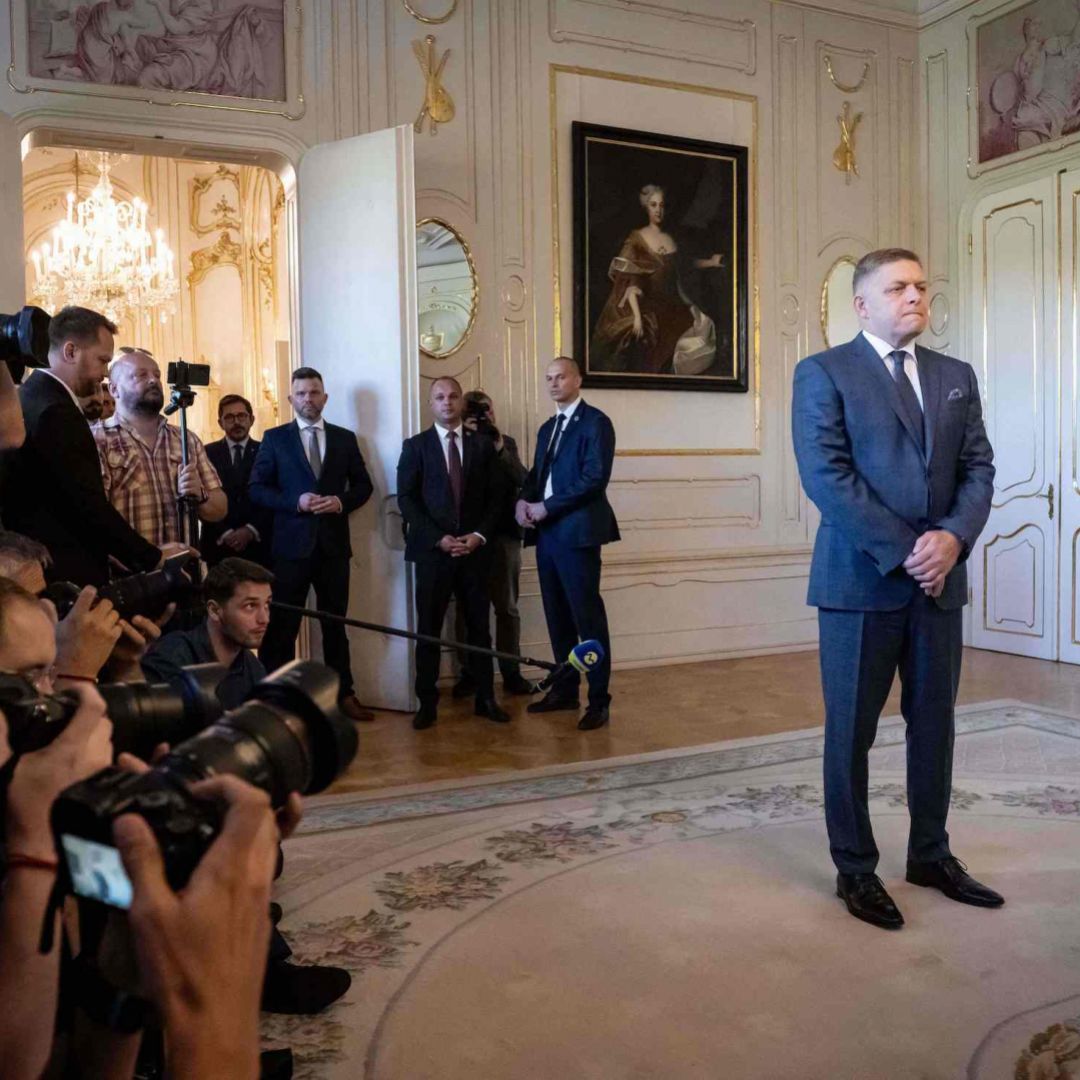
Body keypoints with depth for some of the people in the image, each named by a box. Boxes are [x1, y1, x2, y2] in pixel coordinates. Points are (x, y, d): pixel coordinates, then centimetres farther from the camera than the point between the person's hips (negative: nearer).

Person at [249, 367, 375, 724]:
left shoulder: (345, 438, 8)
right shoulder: (275, 438, 3)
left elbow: (363, 485, 10)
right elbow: (256, 488, -2)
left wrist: (341, 502, -10)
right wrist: (295, 502, -16)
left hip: (333, 544, 2)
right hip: (291, 544, -2)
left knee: (335, 623, 11)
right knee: (282, 625, 4)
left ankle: (344, 694, 20)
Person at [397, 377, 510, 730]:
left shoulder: (483, 445, 10)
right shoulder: (415, 446, 4)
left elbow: (495, 497, 8)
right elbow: (406, 499, -2)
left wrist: (480, 535, -7)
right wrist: (439, 538, -11)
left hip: (475, 549, 2)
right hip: (432, 549, -1)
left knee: (479, 626, 6)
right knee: (428, 629, 1)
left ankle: (485, 698, 15)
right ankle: (427, 704, 8)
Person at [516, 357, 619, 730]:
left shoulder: (595, 422, -5)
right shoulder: (548, 427, 20)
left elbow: (595, 478, -15)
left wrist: (546, 507, -15)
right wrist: (523, 500, -2)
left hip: (577, 531, -8)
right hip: (546, 533, 8)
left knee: (587, 616, -5)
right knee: (557, 616, 12)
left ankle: (599, 700, 1)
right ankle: (565, 689, 23)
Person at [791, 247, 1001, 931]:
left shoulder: (956, 376, 14)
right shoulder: (823, 373, -3)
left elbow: (978, 467, 8)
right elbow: (826, 476, -13)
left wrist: (953, 537, -12)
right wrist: (902, 551, -17)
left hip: (941, 578, 5)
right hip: (861, 580, -5)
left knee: (934, 724, 13)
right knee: (851, 732, 5)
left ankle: (931, 855, 30)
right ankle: (855, 870, 19)